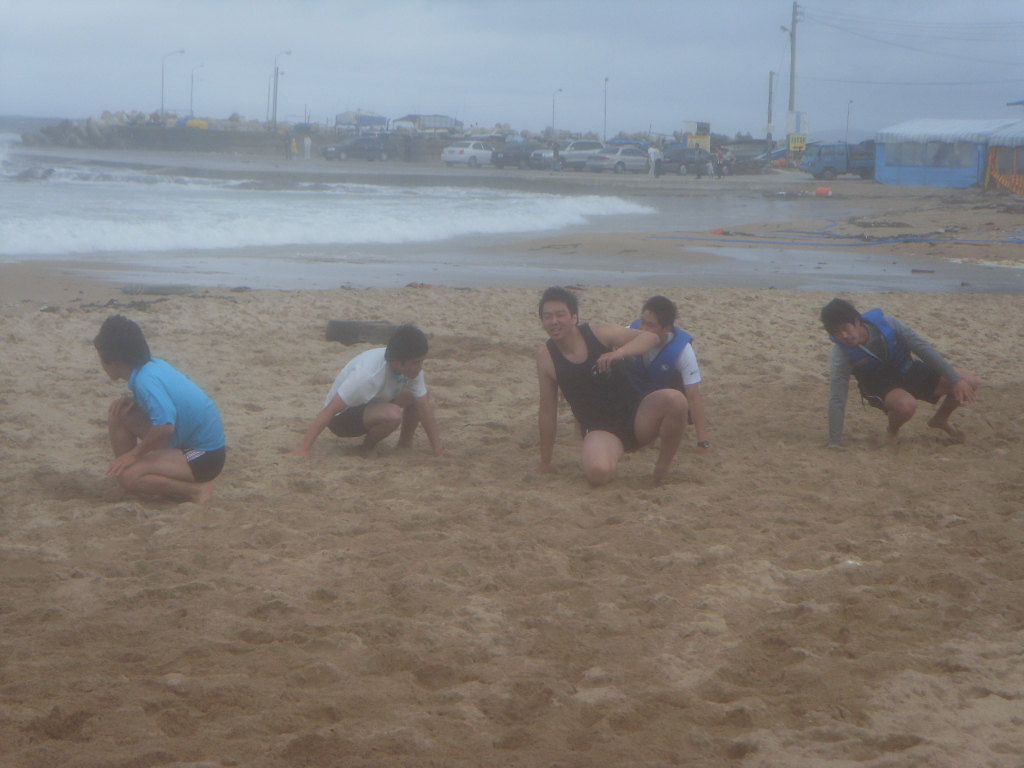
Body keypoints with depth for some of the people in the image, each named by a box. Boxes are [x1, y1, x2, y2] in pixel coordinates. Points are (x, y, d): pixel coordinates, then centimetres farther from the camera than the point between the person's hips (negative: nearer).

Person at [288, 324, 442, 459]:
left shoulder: (412, 368, -14)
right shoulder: (367, 374, -36)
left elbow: (425, 409, -8)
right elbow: (329, 411, -37)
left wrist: (438, 451, -12)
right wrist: (302, 449, -40)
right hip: (343, 416, -8)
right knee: (393, 414, -35)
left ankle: (405, 443, 11)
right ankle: (367, 447, -9)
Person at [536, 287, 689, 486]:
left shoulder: (599, 333, -6)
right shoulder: (546, 357, -5)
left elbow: (650, 337, -7)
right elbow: (547, 412, 2)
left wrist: (620, 352, -28)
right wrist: (544, 464, 6)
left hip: (634, 416, 2)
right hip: (599, 430, -2)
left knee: (675, 400, -29)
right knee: (597, 473, -36)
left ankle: (663, 466, -7)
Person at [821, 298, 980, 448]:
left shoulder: (886, 324, -23)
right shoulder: (842, 354, -26)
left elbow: (923, 348, -18)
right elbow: (837, 400, -24)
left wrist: (956, 380, -20)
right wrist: (834, 443, -26)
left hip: (907, 371, 3)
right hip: (881, 387, -3)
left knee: (970, 383, -10)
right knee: (906, 405, -40)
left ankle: (941, 419, 19)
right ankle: (892, 431, -3)